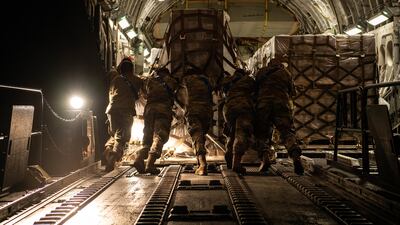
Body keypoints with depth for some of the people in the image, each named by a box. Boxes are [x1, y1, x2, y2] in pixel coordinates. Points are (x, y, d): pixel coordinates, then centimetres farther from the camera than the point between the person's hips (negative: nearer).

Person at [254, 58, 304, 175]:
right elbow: (292, 92, 21)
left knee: (262, 132, 7)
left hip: (263, 104, 0)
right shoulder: (285, 73, 20)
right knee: (287, 131, -4)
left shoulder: (260, 72, 20)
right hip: (282, 104, 0)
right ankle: (296, 156, -28)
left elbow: (255, 89, 22)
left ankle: (265, 156, -17)